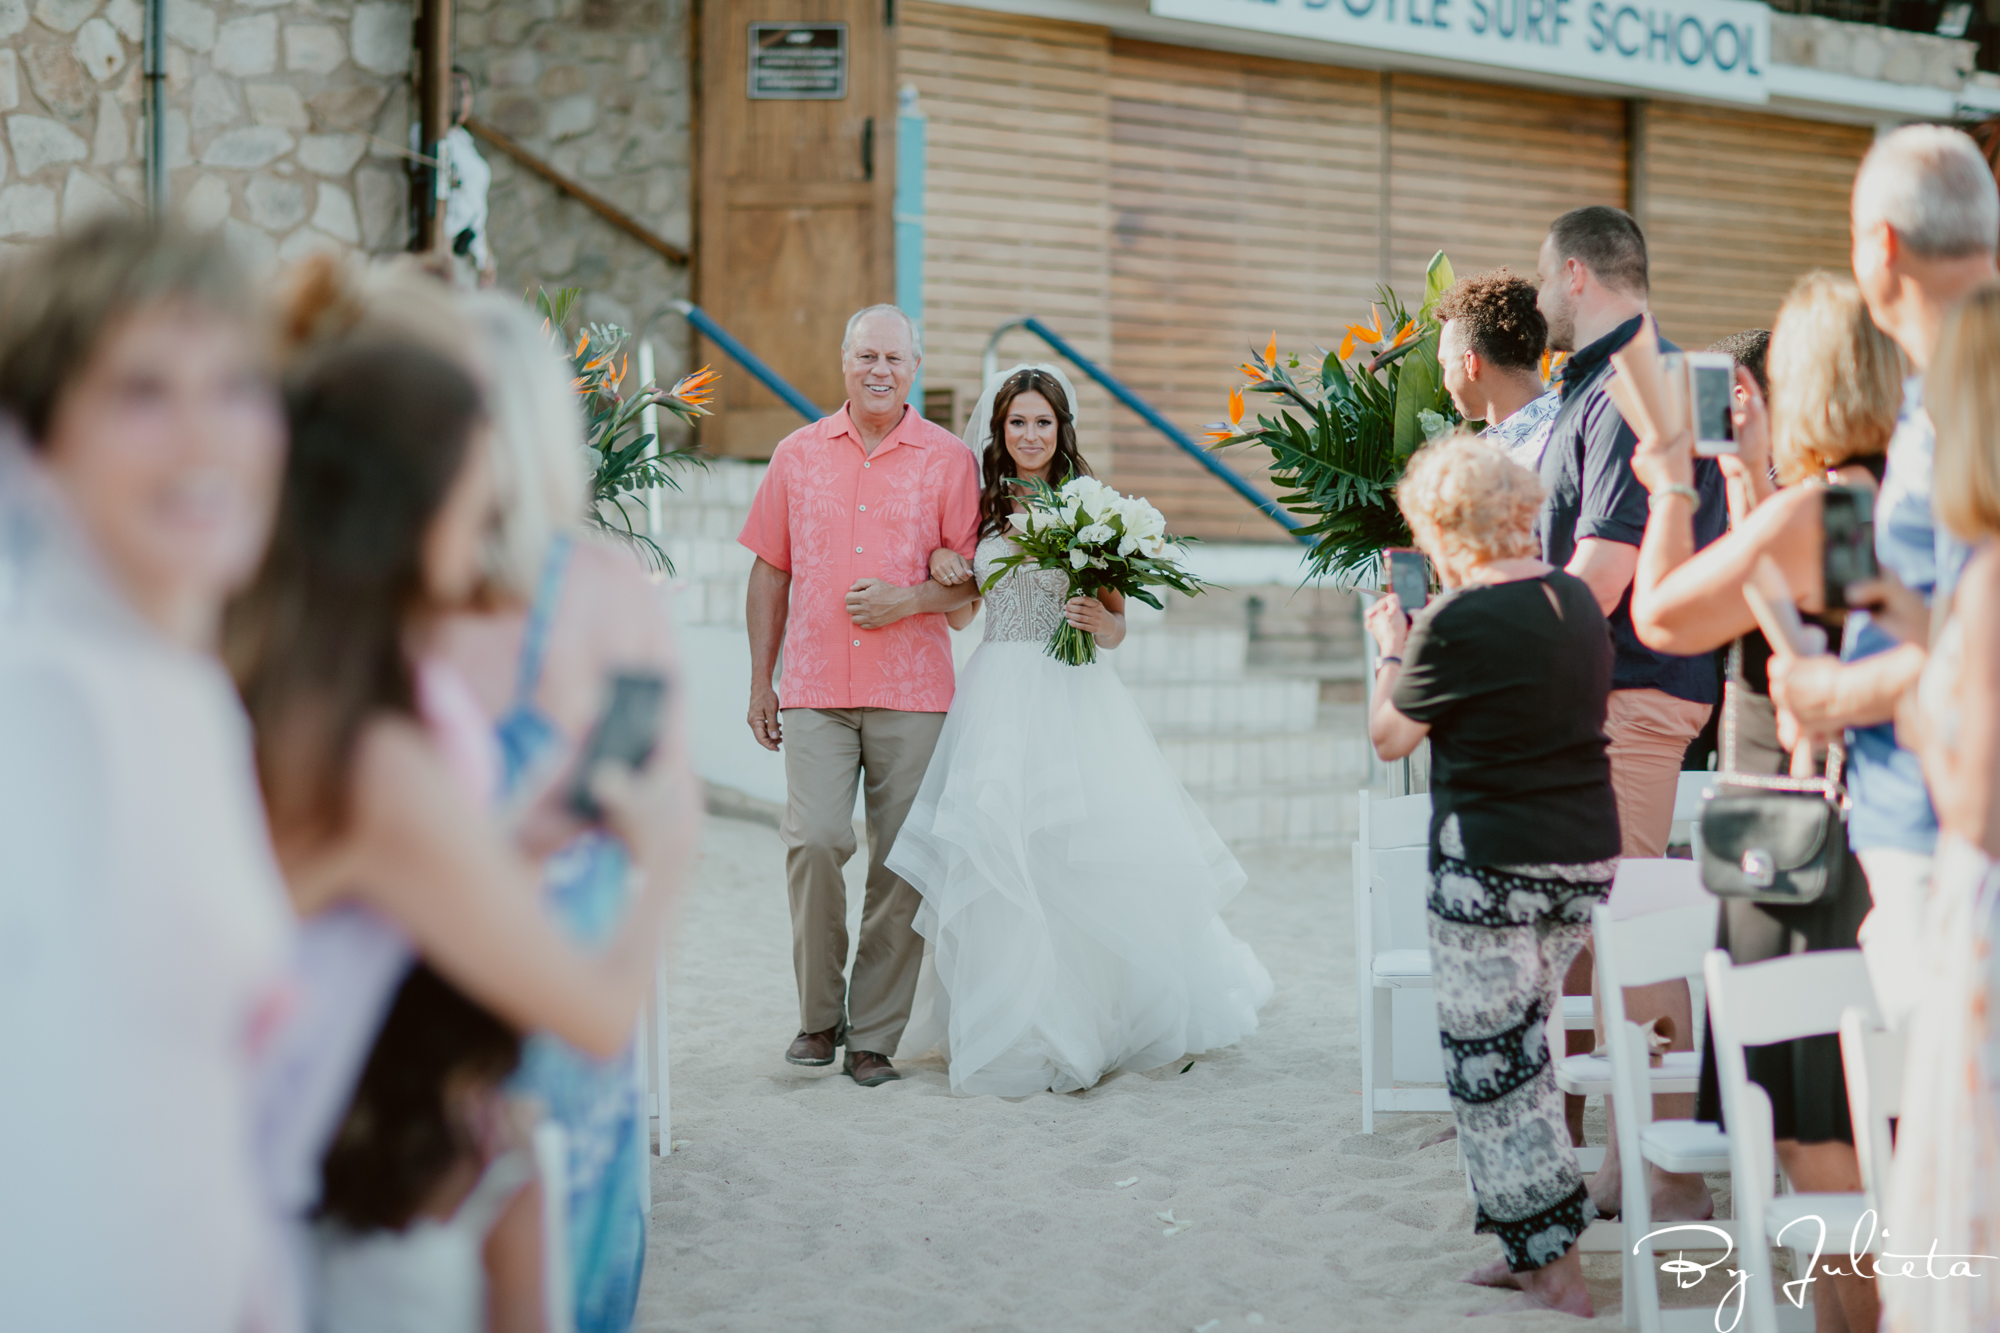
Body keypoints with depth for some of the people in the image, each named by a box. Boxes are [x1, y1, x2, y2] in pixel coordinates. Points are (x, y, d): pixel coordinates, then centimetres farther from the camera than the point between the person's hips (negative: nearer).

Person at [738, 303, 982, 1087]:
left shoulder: (950, 460, 5)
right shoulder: (798, 455, 10)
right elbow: (770, 571, 14)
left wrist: (909, 600, -13)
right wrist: (760, 682, 11)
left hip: (913, 695, 0)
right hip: (815, 691, 1)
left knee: (901, 862, 0)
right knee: (814, 841, -14)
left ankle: (874, 1036, 10)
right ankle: (820, 1014, 4)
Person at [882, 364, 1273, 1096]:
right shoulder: (981, 508, 11)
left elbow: (1118, 624, 5)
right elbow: (959, 612, 20)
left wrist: (1103, 624, -17)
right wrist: (939, 562, 2)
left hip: (1077, 694, -2)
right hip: (1001, 697, 2)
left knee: (1103, 849, -8)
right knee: (1001, 855, -5)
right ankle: (1022, 1029, 5)